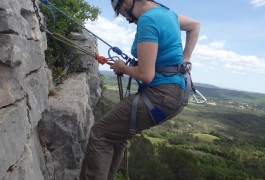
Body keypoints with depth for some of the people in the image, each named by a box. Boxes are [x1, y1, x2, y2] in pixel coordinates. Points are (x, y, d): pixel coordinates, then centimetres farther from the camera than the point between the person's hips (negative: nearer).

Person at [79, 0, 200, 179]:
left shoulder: (147, 19, -15)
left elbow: (146, 75, -20)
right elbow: (195, 25, 31)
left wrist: (122, 67, -1)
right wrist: (185, 59, 22)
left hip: (161, 94, -10)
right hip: (172, 91, 10)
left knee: (100, 134, -6)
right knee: (116, 133, 17)